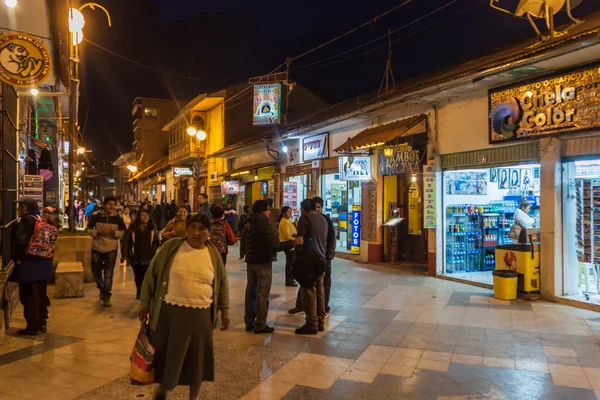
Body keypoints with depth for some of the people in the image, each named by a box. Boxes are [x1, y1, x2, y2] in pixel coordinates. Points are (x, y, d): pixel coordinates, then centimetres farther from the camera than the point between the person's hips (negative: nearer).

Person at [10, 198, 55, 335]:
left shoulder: (26, 221, -14)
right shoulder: (43, 220, 8)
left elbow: (22, 241, -24)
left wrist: (18, 258, -13)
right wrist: (47, 256, 15)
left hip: (28, 265, -8)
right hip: (43, 264, 8)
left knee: (29, 297, 3)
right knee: (41, 295, 16)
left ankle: (33, 327, 9)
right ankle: (41, 324, 24)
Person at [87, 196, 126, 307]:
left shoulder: (118, 218, -4)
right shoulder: (96, 216, -4)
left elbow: (123, 232, 0)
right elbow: (89, 230, 1)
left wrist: (115, 232, -20)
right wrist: (98, 232, -18)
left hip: (111, 249, -1)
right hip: (97, 248, 2)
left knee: (108, 275, -1)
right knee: (96, 272, 18)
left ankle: (106, 297, 8)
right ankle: (102, 289, 44)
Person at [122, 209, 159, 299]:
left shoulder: (152, 228, 2)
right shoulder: (133, 227, -1)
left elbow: (156, 242, 5)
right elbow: (126, 241, -3)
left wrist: (153, 251, -8)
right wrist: (125, 254, -8)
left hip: (148, 257, -1)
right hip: (135, 256, 1)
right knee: (137, 275, 12)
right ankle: (139, 292, 30)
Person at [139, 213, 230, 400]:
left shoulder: (213, 254, 0)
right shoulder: (171, 247, -5)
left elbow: (222, 283, 8)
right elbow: (152, 274, 1)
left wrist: (224, 310, 7)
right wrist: (145, 302, 1)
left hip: (200, 314, 1)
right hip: (170, 311, -1)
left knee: (197, 356, 11)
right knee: (167, 353, 12)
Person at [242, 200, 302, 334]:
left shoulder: (247, 225, 9)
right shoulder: (265, 225, -18)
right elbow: (275, 246, -22)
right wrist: (293, 243, -18)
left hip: (250, 262, 8)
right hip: (263, 263, -8)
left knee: (251, 292, 13)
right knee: (262, 294, -2)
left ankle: (249, 322, 19)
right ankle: (260, 325, 2)